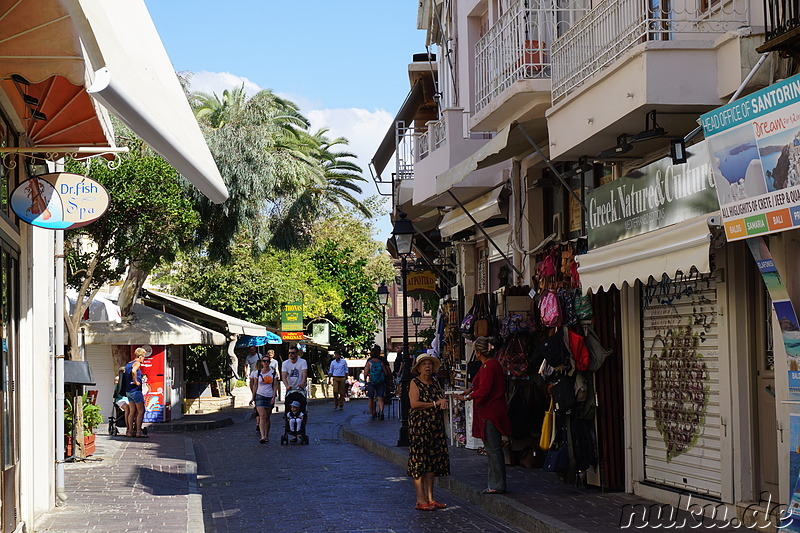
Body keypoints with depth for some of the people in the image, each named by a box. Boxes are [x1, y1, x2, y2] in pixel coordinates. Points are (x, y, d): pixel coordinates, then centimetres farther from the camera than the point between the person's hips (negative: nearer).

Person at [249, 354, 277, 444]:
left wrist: (274, 397, -5)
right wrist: (253, 397, 5)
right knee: (262, 416, -15)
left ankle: (266, 436, 18)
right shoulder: (257, 372, 4)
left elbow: (274, 386, 6)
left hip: (270, 397, 2)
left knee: (267, 418, 6)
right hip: (260, 396, -1)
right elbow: (255, 385, 8)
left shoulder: (273, 373, 6)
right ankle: (262, 436, -25)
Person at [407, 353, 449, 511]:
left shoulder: (435, 383, 16)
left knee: (433, 461, 6)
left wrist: (443, 403, -5)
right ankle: (420, 500, -5)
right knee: (419, 461, -7)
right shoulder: (415, 383, -3)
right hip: (419, 425, -7)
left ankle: (430, 498, 11)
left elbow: (442, 400, 20)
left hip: (436, 426, 7)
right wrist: (435, 404, -10)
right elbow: (414, 404, -15)